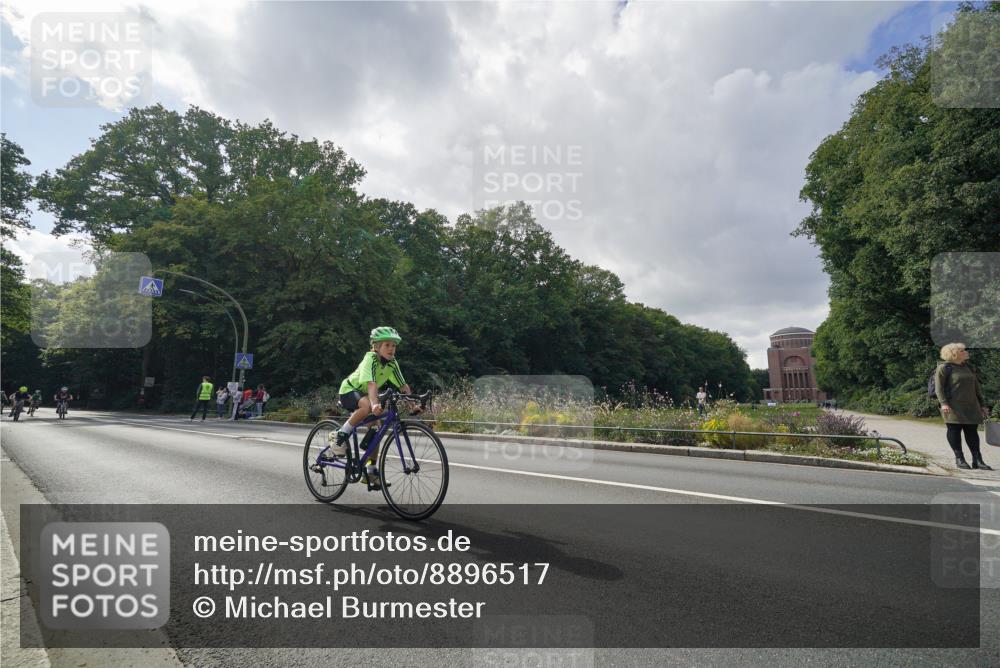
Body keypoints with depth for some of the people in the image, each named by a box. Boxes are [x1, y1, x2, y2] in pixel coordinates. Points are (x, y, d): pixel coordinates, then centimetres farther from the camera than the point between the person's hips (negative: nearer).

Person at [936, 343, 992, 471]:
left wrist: (982, 405, 18)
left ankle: (977, 460, 8)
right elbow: (939, 387, -9)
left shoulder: (969, 368, 17)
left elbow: (977, 387, 21)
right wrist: (943, 403, -19)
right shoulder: (944, 368, -4)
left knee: (972, 431, 5)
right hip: (953, 406, -6)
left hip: (971, 406, 6)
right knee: (954, 430, -1)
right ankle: (959, 459, 5)